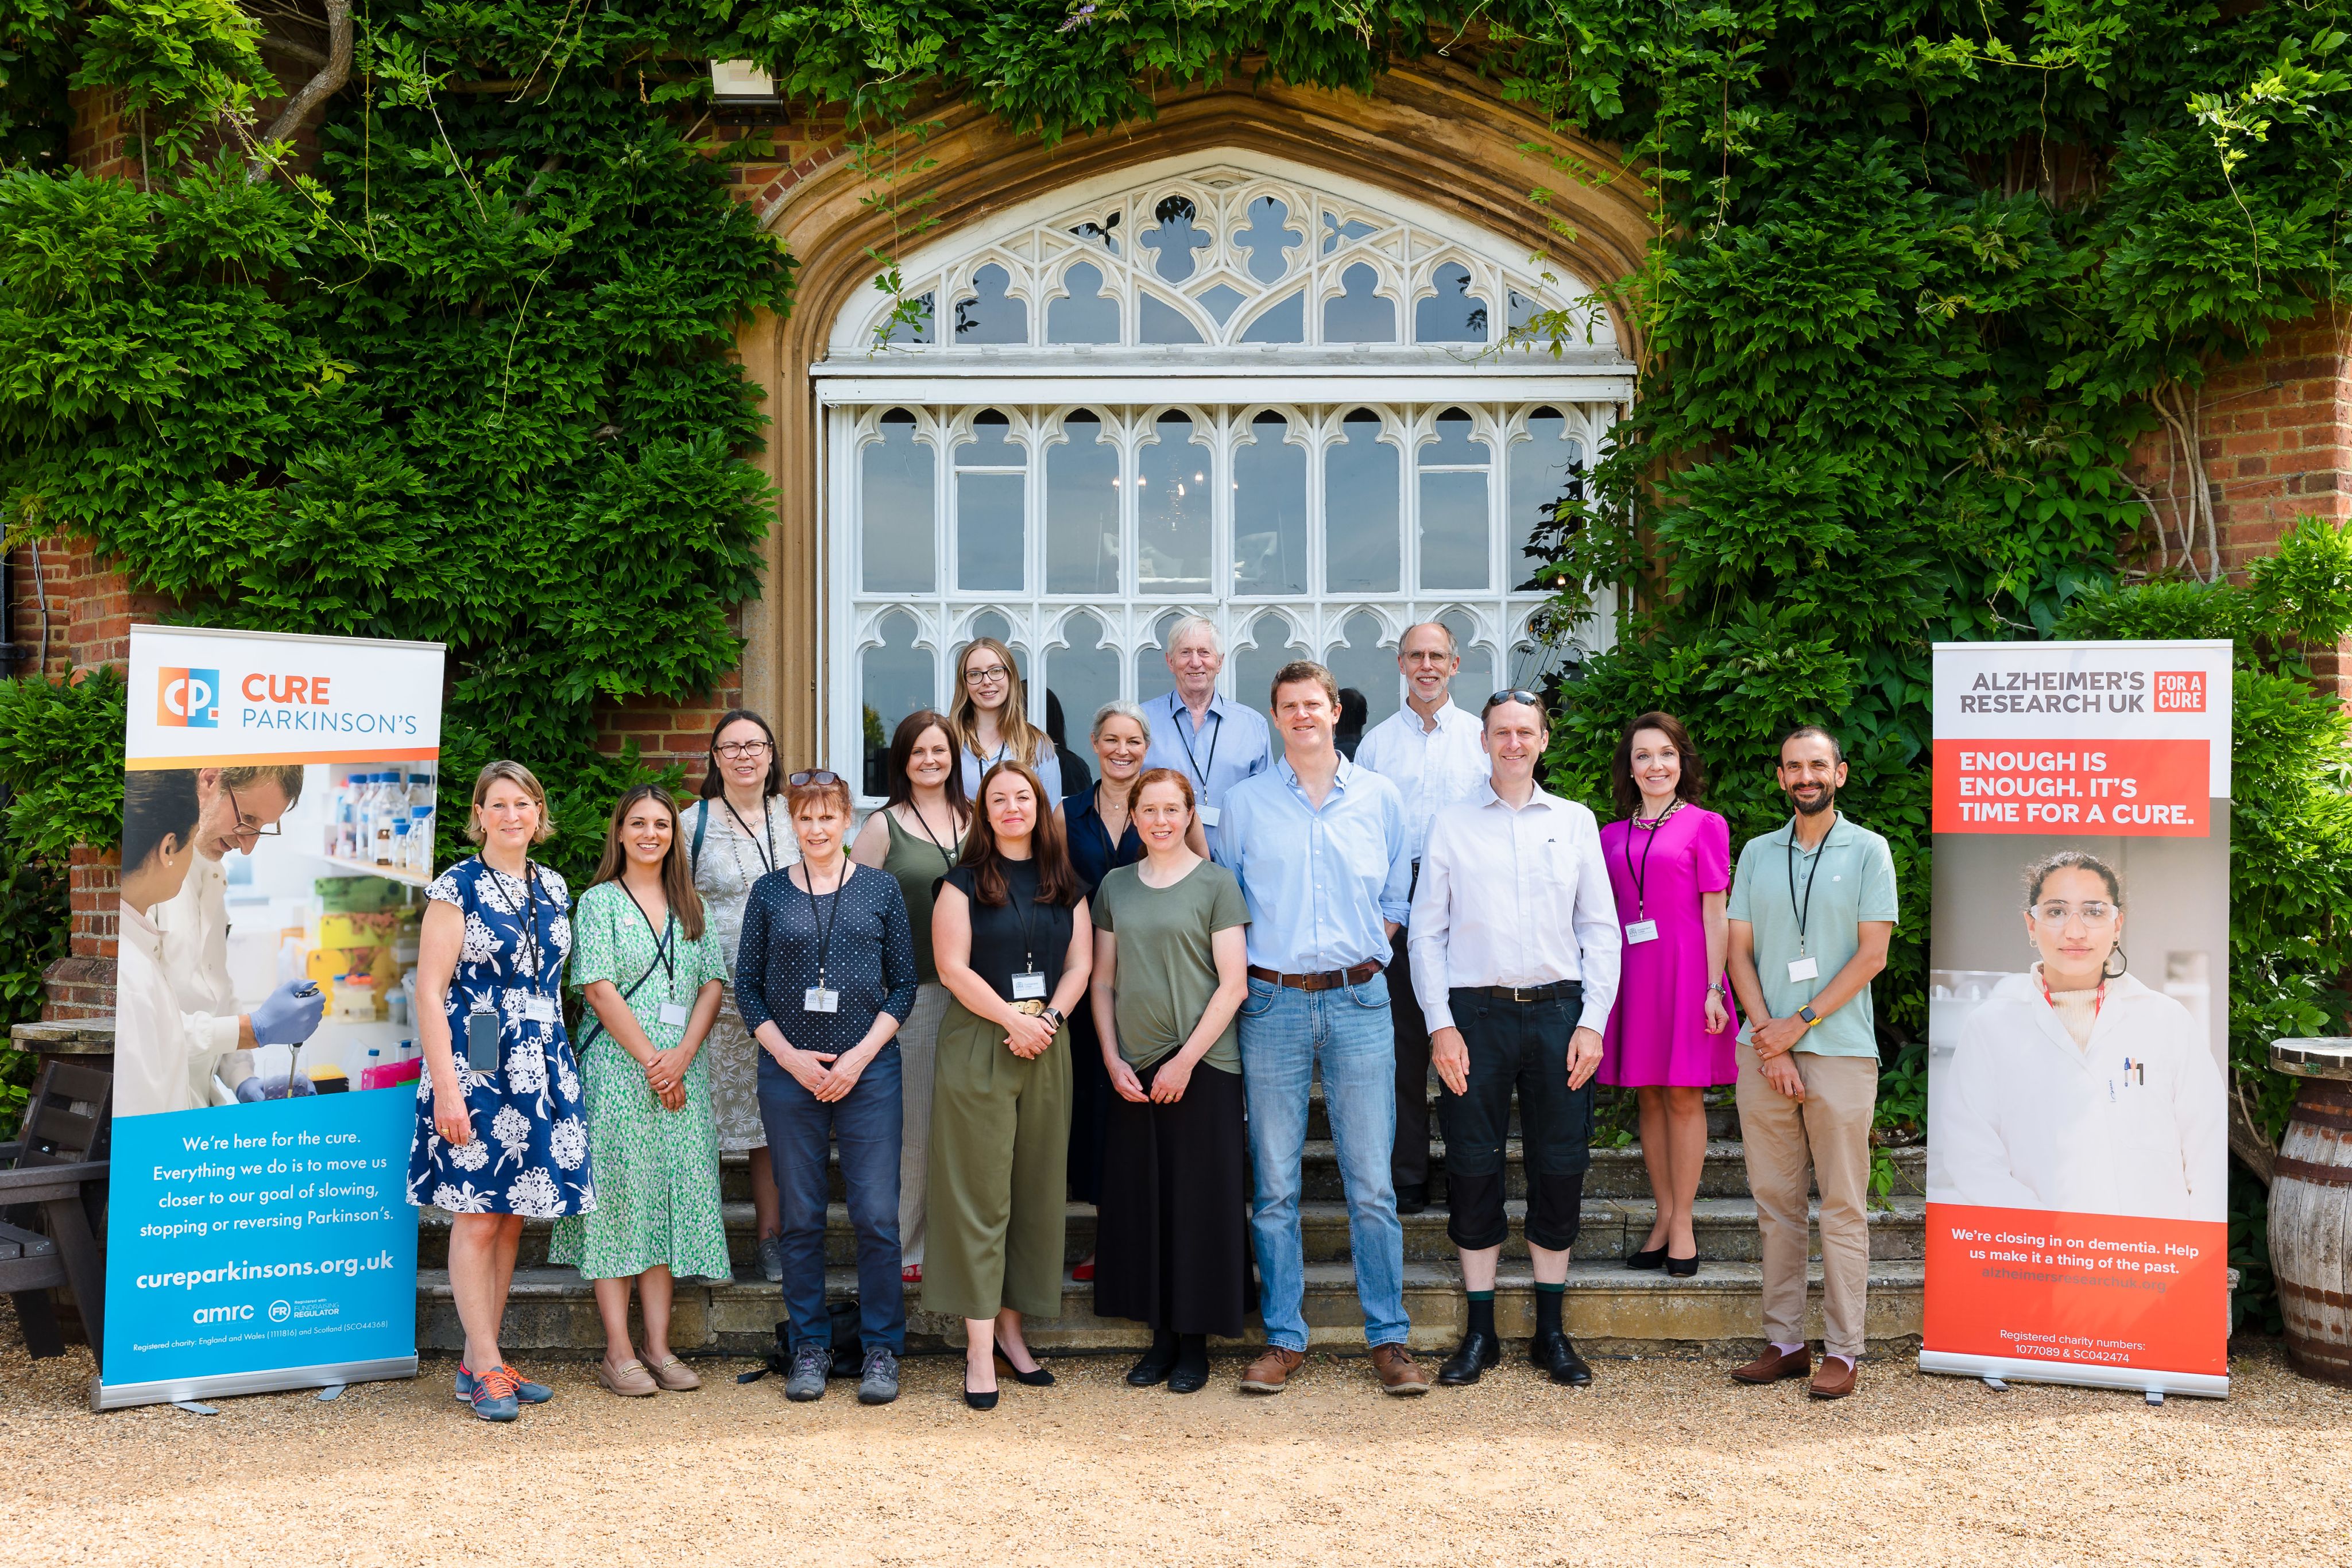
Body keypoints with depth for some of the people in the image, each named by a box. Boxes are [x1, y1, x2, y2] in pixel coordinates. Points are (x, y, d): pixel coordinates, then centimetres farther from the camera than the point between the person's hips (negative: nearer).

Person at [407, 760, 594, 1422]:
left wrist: (560, 1066, 13)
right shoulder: (456, 888, -6)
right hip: (474, 1069, -6)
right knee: (477, 1216, -2)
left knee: (511, 1217, 9)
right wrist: (446, 1088, -16)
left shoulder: (554, 889, 12)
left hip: (544, 1068, 6)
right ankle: (486, 1366, 6)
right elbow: (429, 993, -10)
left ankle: (478, 1361, 18)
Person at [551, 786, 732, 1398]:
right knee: (620, 1198, -4)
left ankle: (658, 1346, 9)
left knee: (672, 1198, 4)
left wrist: (683, 1055, -8)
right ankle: (618, 1353, 1)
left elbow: (713, 985, 7)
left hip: (682, 1072, 4)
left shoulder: (690, 907, 14)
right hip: (617, 1069, -4)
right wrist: (651, 1062, -13)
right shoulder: (599, 903, 1)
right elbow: (601, 991, -8)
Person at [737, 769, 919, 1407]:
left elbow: (904, 983, 5)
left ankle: (881, 1349, 9)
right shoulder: (769, 893, 6)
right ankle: (809, 1347, 18)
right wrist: (790, 1057, -6)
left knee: (877, 1216, -3)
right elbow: (747, 985, 6)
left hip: (869, 1069, -1)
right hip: (789, 1071, 1)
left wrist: (860, 1055, -7)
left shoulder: (881, 889, 5)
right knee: (801, 1217, 6)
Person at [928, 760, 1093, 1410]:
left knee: (1036, 1191, 7)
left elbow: (1079, 965, 8)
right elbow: (953, 967, -7)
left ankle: (1010, 1327, 17)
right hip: (977, 1047, -4)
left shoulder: (1066, 886, 12)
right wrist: (1012, 1020, -15)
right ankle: (980, 1348, -1)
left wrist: (1049, 1019, -9)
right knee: (979, 1194, -4)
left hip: (1047, 1047, 4)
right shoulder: (964, 882, 1)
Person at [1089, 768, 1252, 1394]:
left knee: (1199, 1199, 0)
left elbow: (1233, 984, -6)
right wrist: (1113, 1061, 0)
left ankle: (1195, 1342, 11)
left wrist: (1186, 1060, -11)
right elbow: (1102, 982, 11)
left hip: (1203, 1065, -3)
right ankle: (1161, 1336, 17)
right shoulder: (1116, 886, 10)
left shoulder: (1216, 883, -1)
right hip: (1133, 1068, 4)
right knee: (1140, 1199, 5)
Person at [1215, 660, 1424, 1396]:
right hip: (1273, 1003, 0)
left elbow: (1398, 898, 16)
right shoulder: (1246, 802, 7)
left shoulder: (1380, 797, 8)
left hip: (1358, 1002, 0)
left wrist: (1364, 950, 3)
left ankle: (1388, 1337, 11)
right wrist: (1251, 967, 1)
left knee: (1372, 1182, 0)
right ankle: (1283, 1338, 13)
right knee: (1274, 1182, 4)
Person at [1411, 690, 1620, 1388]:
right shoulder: (1451, 825, 6)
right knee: (1474, 1169, 2)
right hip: (1475, 1014, -1)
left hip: (1558, 1011, 1)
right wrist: (1440, 1024, -5)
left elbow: (1601, 930, 8)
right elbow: (1427, 931, 4)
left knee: (1561, 1168, 4)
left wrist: (1592, 1021, -2)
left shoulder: (1576, 822, 9)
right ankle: (1480, 1333, 14)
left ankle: (1551, 1331, 17)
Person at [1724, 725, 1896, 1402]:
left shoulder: (1868, 851, 3)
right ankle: (1783, 1341, 15)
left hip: (1839, 1050, -3)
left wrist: (1798, 1026, -9)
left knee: (1843, 1207, 0)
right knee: (1776, 1205, 7)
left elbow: (1872, 954, -4)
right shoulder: (1756, 853, 13)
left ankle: (1841, 1351, 5)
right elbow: (1739, 952, 8)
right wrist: (1767, 1034, -5)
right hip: (1763, 1051, 4)